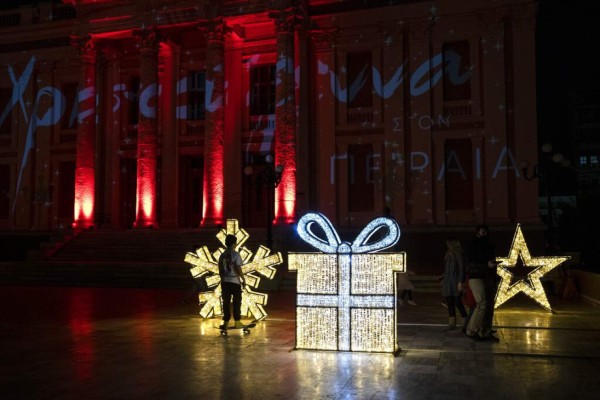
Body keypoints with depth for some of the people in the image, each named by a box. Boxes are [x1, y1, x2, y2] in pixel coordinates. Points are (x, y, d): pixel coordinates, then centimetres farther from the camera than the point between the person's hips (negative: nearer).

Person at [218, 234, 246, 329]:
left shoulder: (222, 255, 7)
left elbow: (220, 270, 10)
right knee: (236, 302, 4)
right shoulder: (236, 254, -9)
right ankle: (237, 322, 7)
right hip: (235, 281, -4)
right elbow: (238, 269, -14)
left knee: (226, 302, 7)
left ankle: (226, 322, 9)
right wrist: (243, 279, -4)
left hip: (225, 281, 5)